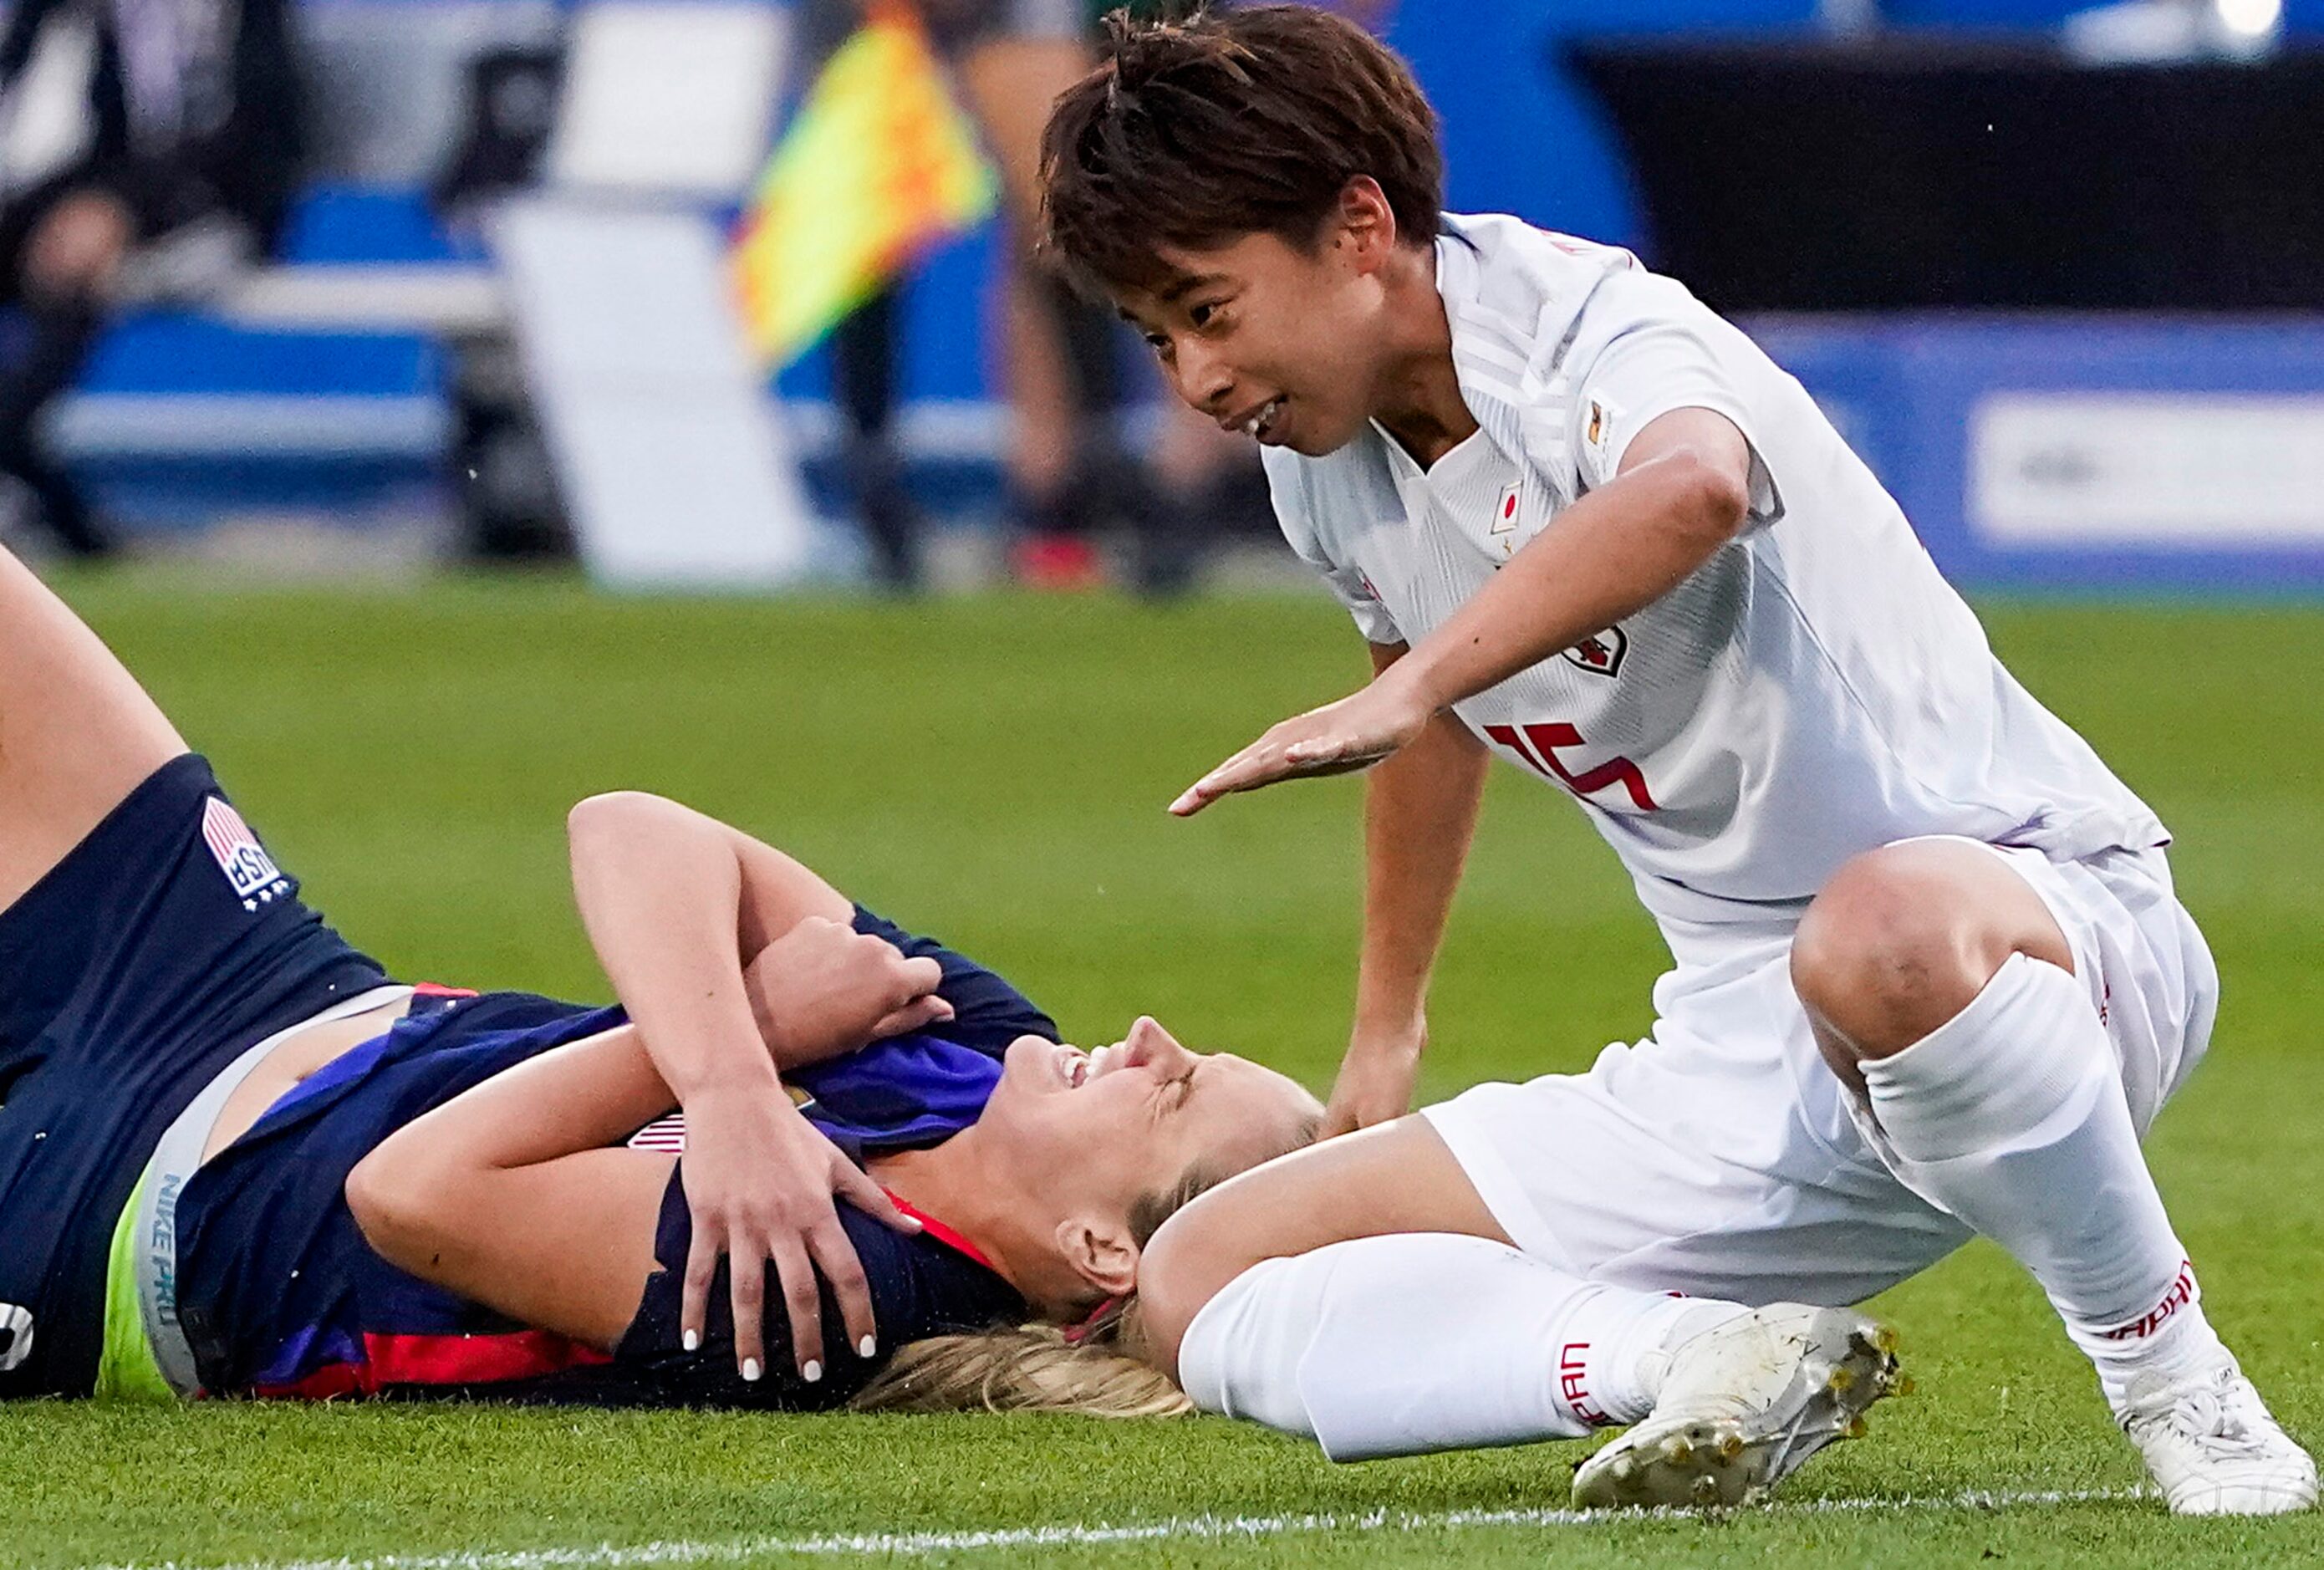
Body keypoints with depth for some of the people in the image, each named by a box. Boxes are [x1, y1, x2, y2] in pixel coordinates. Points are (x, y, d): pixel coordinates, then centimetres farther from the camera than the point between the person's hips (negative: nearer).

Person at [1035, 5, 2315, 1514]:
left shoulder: (1591, 338, -19)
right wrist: (1387, 1024, 41)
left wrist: (1404, 690, -54)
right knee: (1198, 1288, -3)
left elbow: (1692, 487, -47)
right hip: (1748, 1077, 8)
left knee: (1881, 941, -47)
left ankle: (2171, 1373, -22)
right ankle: (1712, 1363, -21)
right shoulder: (1328, 471, 8)